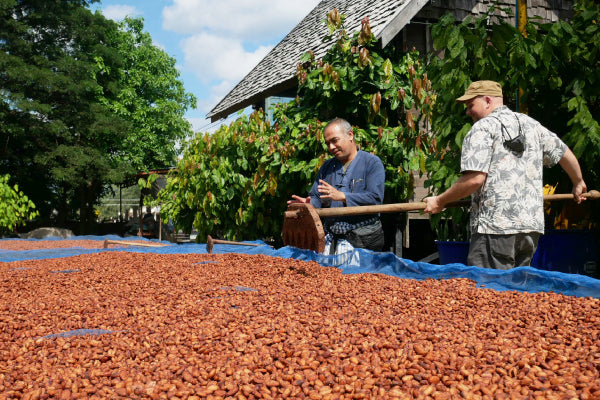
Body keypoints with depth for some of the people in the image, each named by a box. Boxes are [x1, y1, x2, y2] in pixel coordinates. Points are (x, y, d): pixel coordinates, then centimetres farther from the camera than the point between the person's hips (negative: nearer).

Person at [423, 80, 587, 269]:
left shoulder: (482, 128, -5)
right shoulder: (531, 124, 17)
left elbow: (475, 179, -16)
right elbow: (566, 154, 25)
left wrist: (439, 201, -5)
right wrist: (578, 184, 43)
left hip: (495, 227, -8)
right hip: (532, 226, 8)